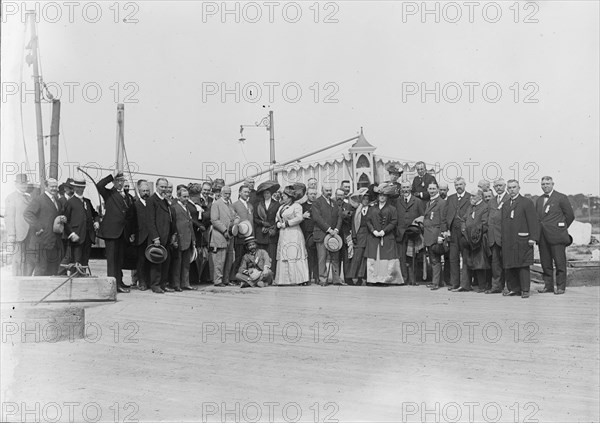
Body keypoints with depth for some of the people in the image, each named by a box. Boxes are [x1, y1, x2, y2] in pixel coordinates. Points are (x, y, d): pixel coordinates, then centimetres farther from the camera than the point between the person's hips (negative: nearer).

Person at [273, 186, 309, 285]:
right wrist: (278, 223, -3)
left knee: (294, 256, -10)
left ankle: (300, 279, -7)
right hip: (283, 235, 8)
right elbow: (277, 218, 20)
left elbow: (299, 218, -17)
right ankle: (284, 280, 5)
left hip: (294, 234, -8)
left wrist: (286, 223, -12)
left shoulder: (296, 206, -4)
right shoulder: (281, 207, 20)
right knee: (283, 257, 3)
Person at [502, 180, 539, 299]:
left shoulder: (527, 202, -1)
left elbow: (532, 221, -7)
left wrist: (533, 238, -14)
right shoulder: (505, 205, 18)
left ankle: (525, 290, 3)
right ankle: (514, 288, 15)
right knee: (509, 266, 6)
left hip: (522, 240, -6)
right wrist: (503, 239, 9)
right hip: (508, 242, 6)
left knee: (523, 266, -3)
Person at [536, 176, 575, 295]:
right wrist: (538, 232, 7)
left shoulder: (561, 197, -2)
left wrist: (562, 228, 6)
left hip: (556, 235, -6)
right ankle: (548, 285, 15)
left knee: (559, 262, -2)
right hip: (542, 236, 6)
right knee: (545, 262, 8)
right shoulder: (539, 200, 16)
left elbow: (570, 215, 0)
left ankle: (560, 286, 4)